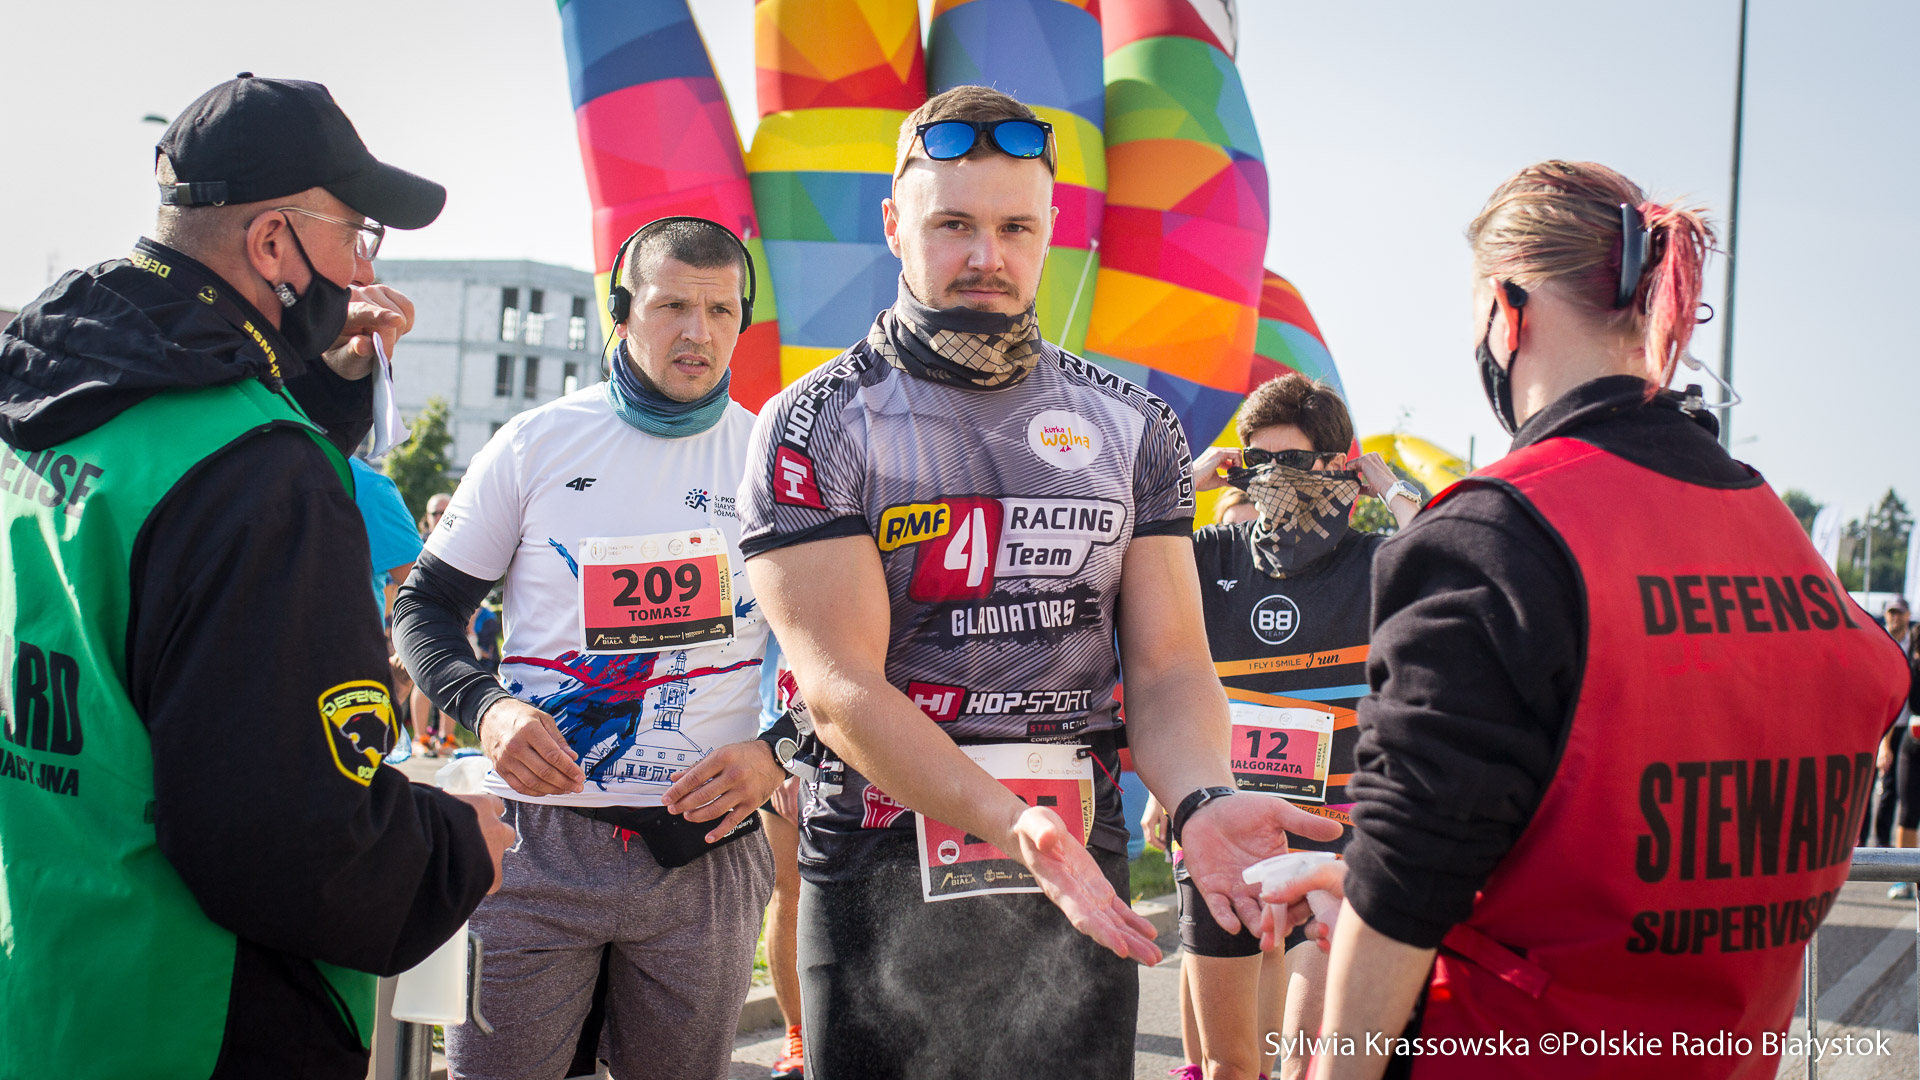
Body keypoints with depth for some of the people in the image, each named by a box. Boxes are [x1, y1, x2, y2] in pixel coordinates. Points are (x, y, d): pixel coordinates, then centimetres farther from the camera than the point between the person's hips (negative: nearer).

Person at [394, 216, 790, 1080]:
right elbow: (426, 605, 8)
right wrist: (486, 706, -12)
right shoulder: (537, 441, 2)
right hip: (537, 843, 0)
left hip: (705, 850, 1)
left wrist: (777, 752, -9)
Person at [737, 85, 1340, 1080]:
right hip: (884, 886, -3)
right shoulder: (816, 431, -6)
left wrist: (1200, 800, -21)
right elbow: (843, 689, -15)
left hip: (1083, 884, 3)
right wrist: (1010, 824, -30)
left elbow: (1168, 666, 1)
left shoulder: (1134, 429, 5)